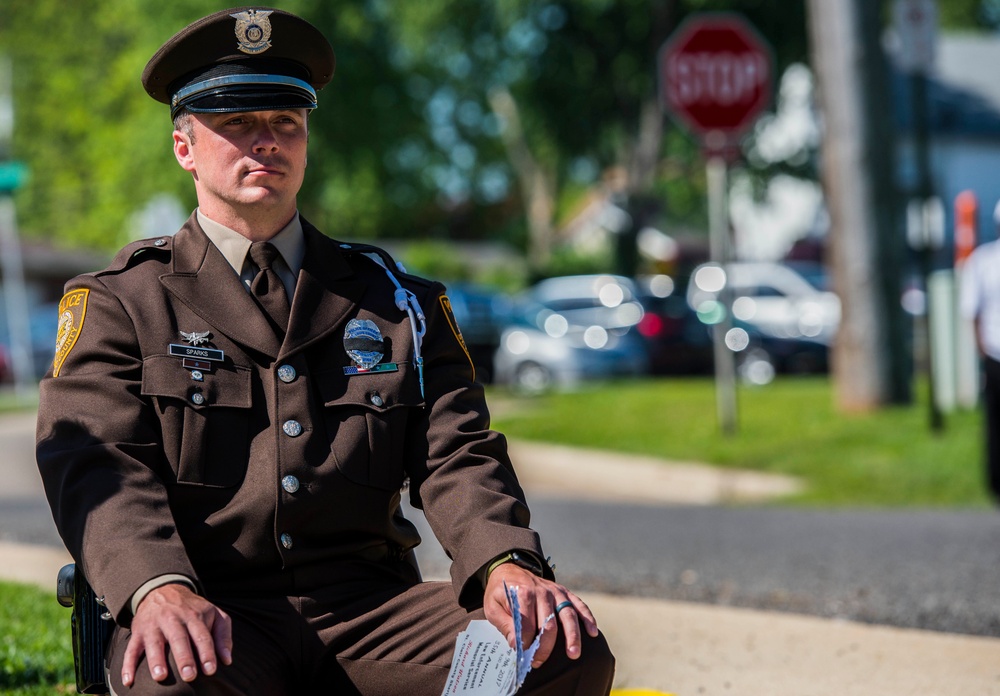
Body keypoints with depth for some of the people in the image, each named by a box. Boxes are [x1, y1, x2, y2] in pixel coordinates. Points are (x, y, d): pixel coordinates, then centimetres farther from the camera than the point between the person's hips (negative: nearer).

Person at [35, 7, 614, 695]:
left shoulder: (394, 302, 19)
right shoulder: (120, 302, 10)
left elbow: (456, 453, 9)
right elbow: (95, 460, -5)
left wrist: (505, 563, -15)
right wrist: (158, 587, -27)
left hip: (370, 609, 3)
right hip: (214, 612, -3)